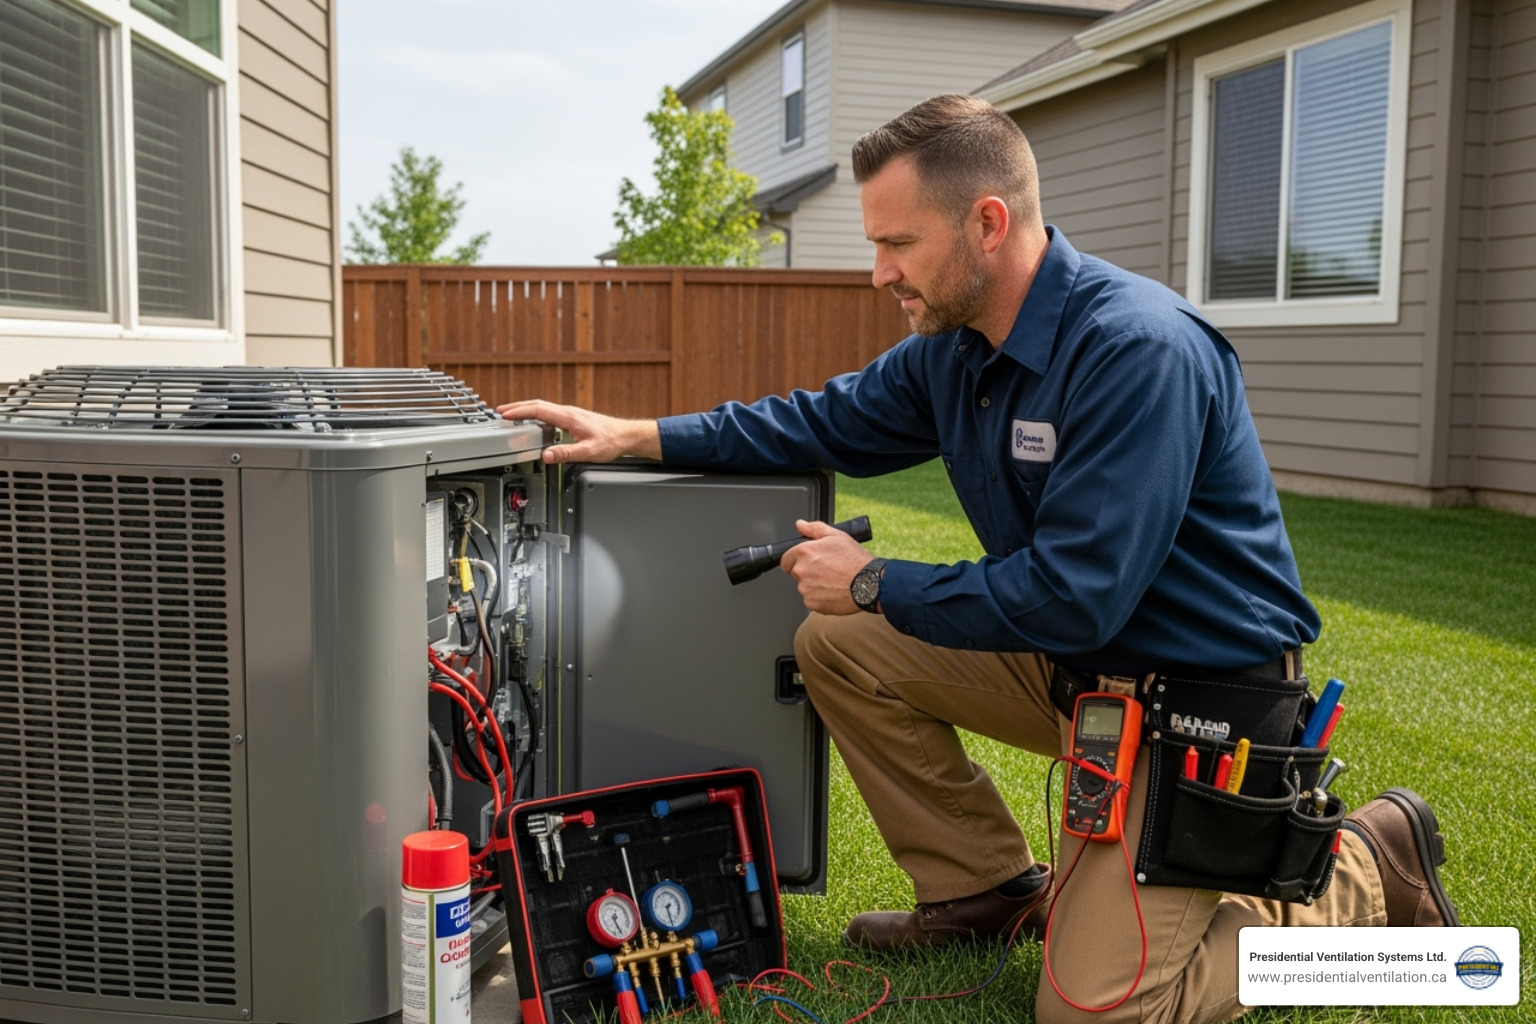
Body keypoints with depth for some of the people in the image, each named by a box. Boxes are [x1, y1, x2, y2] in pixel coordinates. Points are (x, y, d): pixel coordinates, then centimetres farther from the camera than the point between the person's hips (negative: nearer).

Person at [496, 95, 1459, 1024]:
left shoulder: (1142, 349, -27)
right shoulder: (954, 347, -1)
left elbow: (1073, 596, -29)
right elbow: (828, 421, 13)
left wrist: (875, 585, -16)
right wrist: (638, 435, 7)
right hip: (1073, 662, 8)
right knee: (838, 646, 2)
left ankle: (1365, 872, 9)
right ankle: (990, 886, 16)